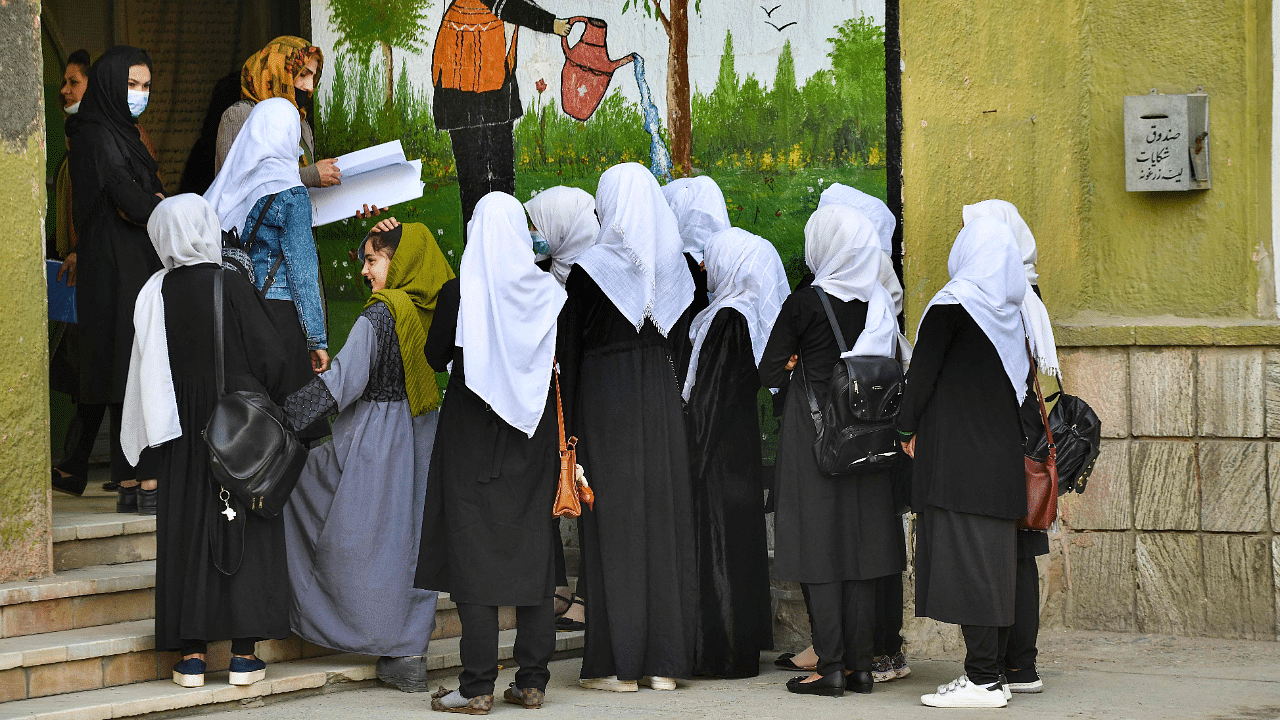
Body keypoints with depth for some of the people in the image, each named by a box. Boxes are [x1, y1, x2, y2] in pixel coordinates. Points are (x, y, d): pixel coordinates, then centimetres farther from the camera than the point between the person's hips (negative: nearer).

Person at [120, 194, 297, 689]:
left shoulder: (155, 294, -3)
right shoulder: (230, 287, -11)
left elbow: (146, 372, 2)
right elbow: (272, 357, -9)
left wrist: (152, 441, 11)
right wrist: (266, 406, 9)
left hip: (182, 432, 3)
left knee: (187, 532, 7)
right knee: (244, 532, 4)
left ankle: (191, 654, 6)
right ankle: (244, 652, 2)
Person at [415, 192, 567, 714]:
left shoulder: (460, 293, -10)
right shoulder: (547, 294, -2)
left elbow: (435, 357, 1)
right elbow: (565, 363, 6)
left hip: (473, 436, -3)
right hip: (532, 436, 3)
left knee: (474, 553, -1)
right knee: (532, 549, 8)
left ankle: (477, 686, -5)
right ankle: (532, 680, 8)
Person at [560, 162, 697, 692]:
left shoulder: (591, 268, -8)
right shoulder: (675, 266, 5)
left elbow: (570, 347, -7)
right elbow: (679, 336, 10)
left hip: (605, 396, -4)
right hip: (661, 398, 4)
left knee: (613, 527, -1)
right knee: (663, 519, 7)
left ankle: (618, 665, 0)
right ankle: (664, 662, 8)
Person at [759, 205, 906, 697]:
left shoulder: (803, 304, -11)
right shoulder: (880, 304, 4)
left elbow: (769, 372, -9)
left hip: (812, 437, -5)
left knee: (819, 548, -1)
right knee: (858, 544, 9)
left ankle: (830, 666, -3)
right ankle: (860, 663, 10)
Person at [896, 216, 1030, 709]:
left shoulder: (952, 305, -10)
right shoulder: (1011, 311, 11)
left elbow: (923, 370, -8)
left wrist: (908, 427, 4)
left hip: (956, 448, -8)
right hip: (1001, 448, 8)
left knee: (964, 557, -8)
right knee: (994, 557, 9)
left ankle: (982, 681, -12)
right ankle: (989, 668, 12)